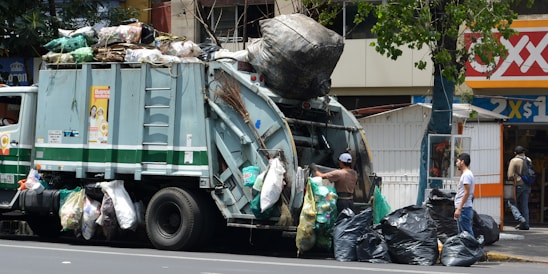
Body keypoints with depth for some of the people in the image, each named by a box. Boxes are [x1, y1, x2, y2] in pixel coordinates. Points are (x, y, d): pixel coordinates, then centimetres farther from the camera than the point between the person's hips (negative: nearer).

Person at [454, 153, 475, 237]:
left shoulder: (466, 174, -13)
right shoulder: (464, 174, 19)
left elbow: (466, 193, -20)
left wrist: (459, 208, -23)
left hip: (464, 208, -11)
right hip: (462, 209, 11)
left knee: (467, 233, -11)